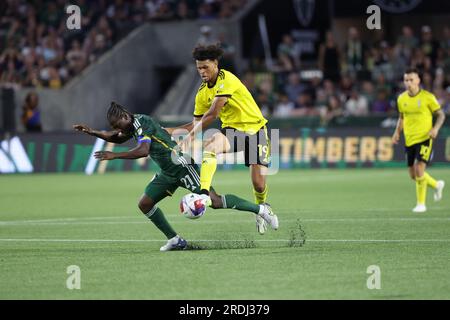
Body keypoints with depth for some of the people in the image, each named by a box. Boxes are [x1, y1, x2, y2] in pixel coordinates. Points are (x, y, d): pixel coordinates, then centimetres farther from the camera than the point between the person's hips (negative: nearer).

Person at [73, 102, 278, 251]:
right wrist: (92, 132, 18)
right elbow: (117, 138, 30)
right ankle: (175, 240, 9)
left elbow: (143, 151, -31)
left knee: (214, 201, -14)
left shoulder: (141, 122, -17)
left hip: (181, 166, -10)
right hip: (168, 173, 10)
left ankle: (261, 209, -4)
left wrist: (114, 156, -29)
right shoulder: (133, 125, 12)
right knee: (145, 204, 3)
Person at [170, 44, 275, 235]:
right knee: (209, 145, -33)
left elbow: (212, 114, -27)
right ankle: (203, 193, -44)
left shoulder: (226, 80, -20)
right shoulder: (202, 92, 3)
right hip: (232, 131, 4)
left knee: (259, 183, -11)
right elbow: (197, 123, 11)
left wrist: (191, 136, -28)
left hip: (254, 128, -4)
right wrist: (173, 131, 0)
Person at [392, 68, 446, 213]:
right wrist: (397, 132, 4)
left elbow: (441, 115, -1)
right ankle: (437, 185, 38)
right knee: (413, 175, 10)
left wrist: (436, 128, -18)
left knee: (419, 169, -18)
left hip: (425, 138, -5)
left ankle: (421, 204, -3)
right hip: (409, 140, 6)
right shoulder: (401, 99, 4)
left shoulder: (427, 97, -9)